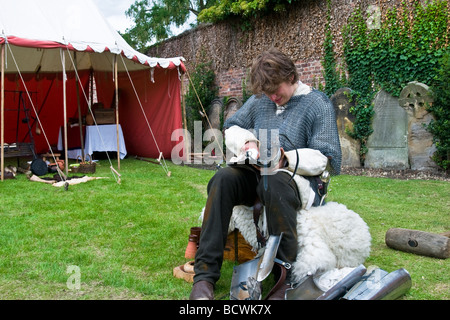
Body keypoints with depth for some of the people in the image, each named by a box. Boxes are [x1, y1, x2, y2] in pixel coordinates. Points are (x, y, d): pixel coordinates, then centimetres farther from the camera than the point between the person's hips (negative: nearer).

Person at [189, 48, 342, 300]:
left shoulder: (318, 104, 1)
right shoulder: (260, 99, 15)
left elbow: (326, 158, -5)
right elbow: (231, 128, 24)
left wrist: (286, 158, -19)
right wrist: (247, 142, 1)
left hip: (296, 177, -4)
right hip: (254, 173, 5)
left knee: (273, 183, -41)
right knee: (223, 179, -29)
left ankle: (288, 278, -30)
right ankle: (205, 275, -29)